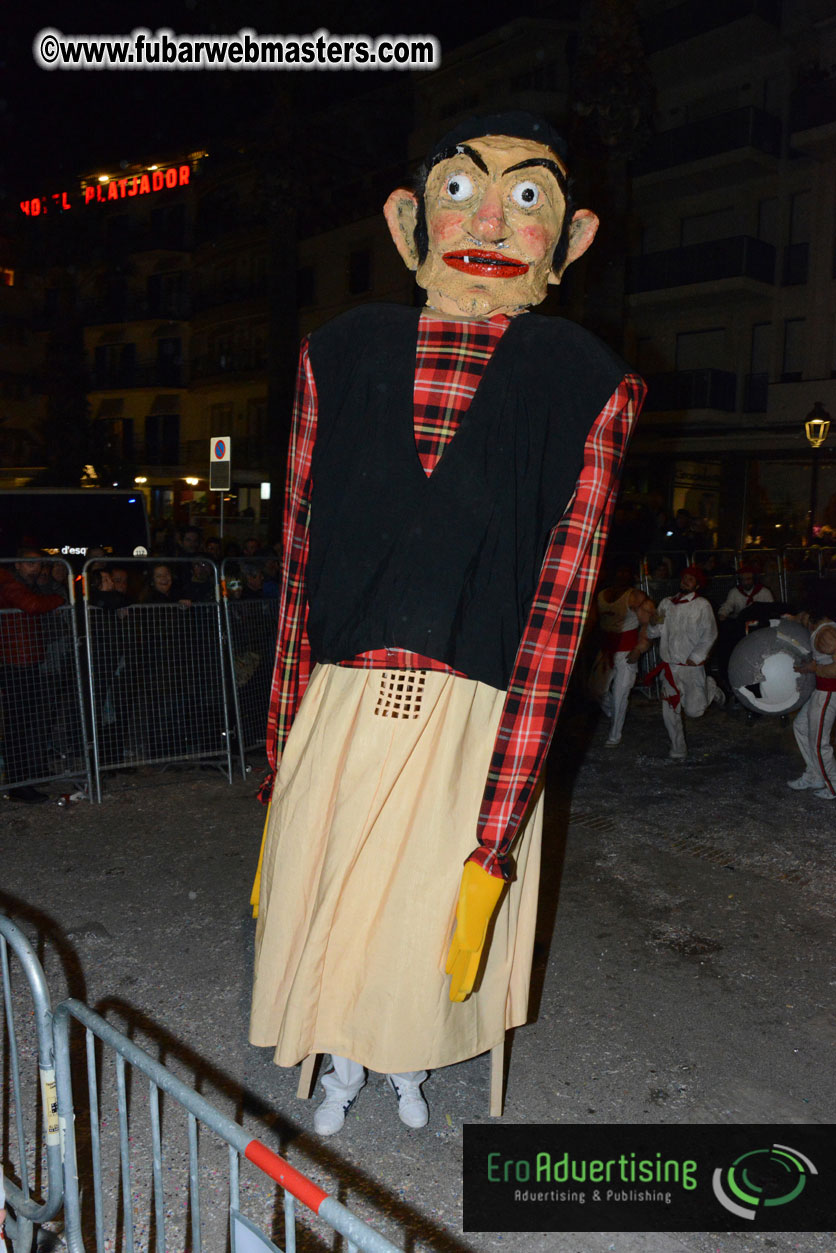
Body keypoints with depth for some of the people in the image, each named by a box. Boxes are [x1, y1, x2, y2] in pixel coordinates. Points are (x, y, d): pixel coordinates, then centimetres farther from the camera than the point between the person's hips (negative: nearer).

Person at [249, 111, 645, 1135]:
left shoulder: (582, 387, -9)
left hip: (473, 730, -2)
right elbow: (300, 570, 1)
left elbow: (555, 614, -12)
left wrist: (496, 837, -15)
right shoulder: (345, 355, -1)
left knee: (428, 926, 16)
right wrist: (286, 760, 3)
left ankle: (407, 1066, 51)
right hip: (342, 715, 2)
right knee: (326, 905, 19)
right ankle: (343, 1070, 52)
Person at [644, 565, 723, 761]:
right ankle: (678, 751, 16)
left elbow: (709, 634, -7)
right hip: (670, 666, 3)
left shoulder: (701, 605, -4)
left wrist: (696, 657, -12)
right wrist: (653, 624, -12)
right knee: (670, 712, 1)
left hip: (692, 666, -3)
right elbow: (652, 634, 10)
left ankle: (710, 688, 29)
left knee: (694, 710, -2)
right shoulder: (666, 603, 8)